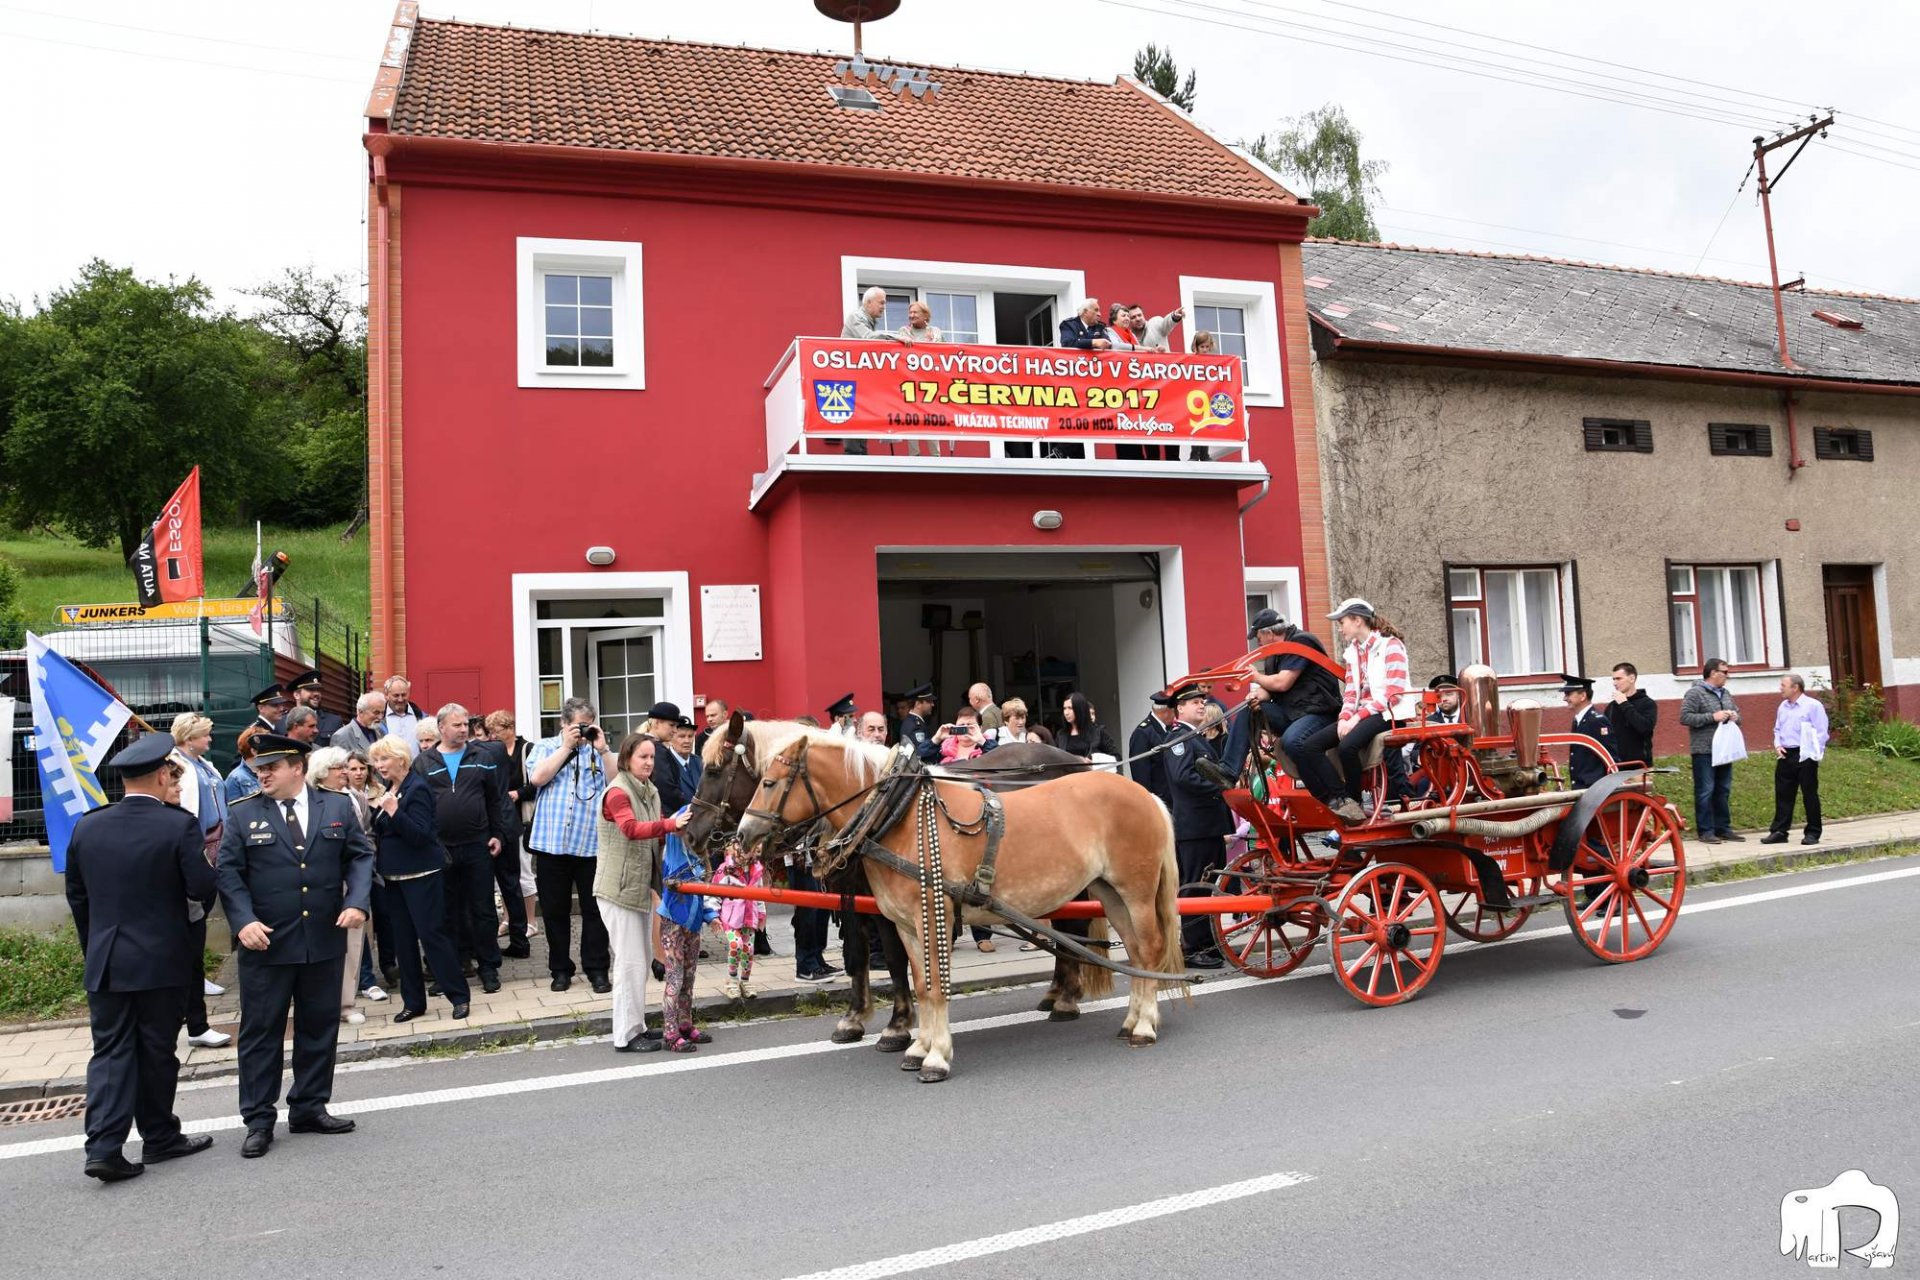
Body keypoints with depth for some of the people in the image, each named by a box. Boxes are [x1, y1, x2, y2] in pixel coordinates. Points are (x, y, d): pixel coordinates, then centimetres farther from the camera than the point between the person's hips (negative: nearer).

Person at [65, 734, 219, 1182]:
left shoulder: (87, 826, 2)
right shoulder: (179, 825, -15)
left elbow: (76, 896, 10)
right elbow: (201, 888, -15)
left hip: (104, 961, 4)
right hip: (161, 960, -3)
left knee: (110, 1052, 8)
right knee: (157, 1052, 10)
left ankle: (103, 1147, -1)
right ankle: (159, 1138, 23)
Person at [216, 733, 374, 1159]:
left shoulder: (337, 807, 4)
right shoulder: (243, 815, 1)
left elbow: (361, 856, 6)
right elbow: (228, 872, -1)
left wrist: (356, 902, -10)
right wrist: (244, 920, -15)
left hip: (325, 940, 2)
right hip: (266, 943, -2)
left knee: (320, 1028, 11)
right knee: (260, 1031, 5)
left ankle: (309, 1108, 25)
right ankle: (258, 1120, 15)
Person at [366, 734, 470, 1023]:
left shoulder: (417, 789, -14)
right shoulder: (390, 789, 11)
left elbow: (422, 834, -21)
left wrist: (394, 812, -31)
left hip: (421, 874, -8)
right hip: (395, 876, 8)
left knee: (431, 934, -7)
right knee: (403, 939, 11)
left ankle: (459, 995, 1)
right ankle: (413, 1001, 19)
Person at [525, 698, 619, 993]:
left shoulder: (599, 751, 9)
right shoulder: (544, 747, 9)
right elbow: (537, 778, -10)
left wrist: (602, 749, -8)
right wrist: (566, 746, -8)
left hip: (592, 844, 0)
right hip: (551, 844, 0)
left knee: (594, 910, 4)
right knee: (554, 910, 9)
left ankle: (597, 969, 13)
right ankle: (560, 969, 21)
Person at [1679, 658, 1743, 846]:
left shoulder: (1725, 694, 16)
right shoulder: (1695, 693, -8)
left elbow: (1737, 714, 26)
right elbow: (1685, 717, -16)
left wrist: (1735, 716, 1)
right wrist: (1713, 717, -19)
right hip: (1704, 752, -8)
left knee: (1723, 791, 12)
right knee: (1705, 792, -4)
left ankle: (1723, 828, 19)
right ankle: (1706, 831, 1)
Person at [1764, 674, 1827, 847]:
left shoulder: (1813, 705, -6)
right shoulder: (1783, 707, 15)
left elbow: (1821, 732, -9)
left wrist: (1814, 753, -15)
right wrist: (1777, 745, 4)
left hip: (1805, 756, -6)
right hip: (1785, 755, 6)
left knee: (1810, 795, 2)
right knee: (1783, 794, 6)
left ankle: (1812, 833, 9)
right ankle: (1779, 831, 9)